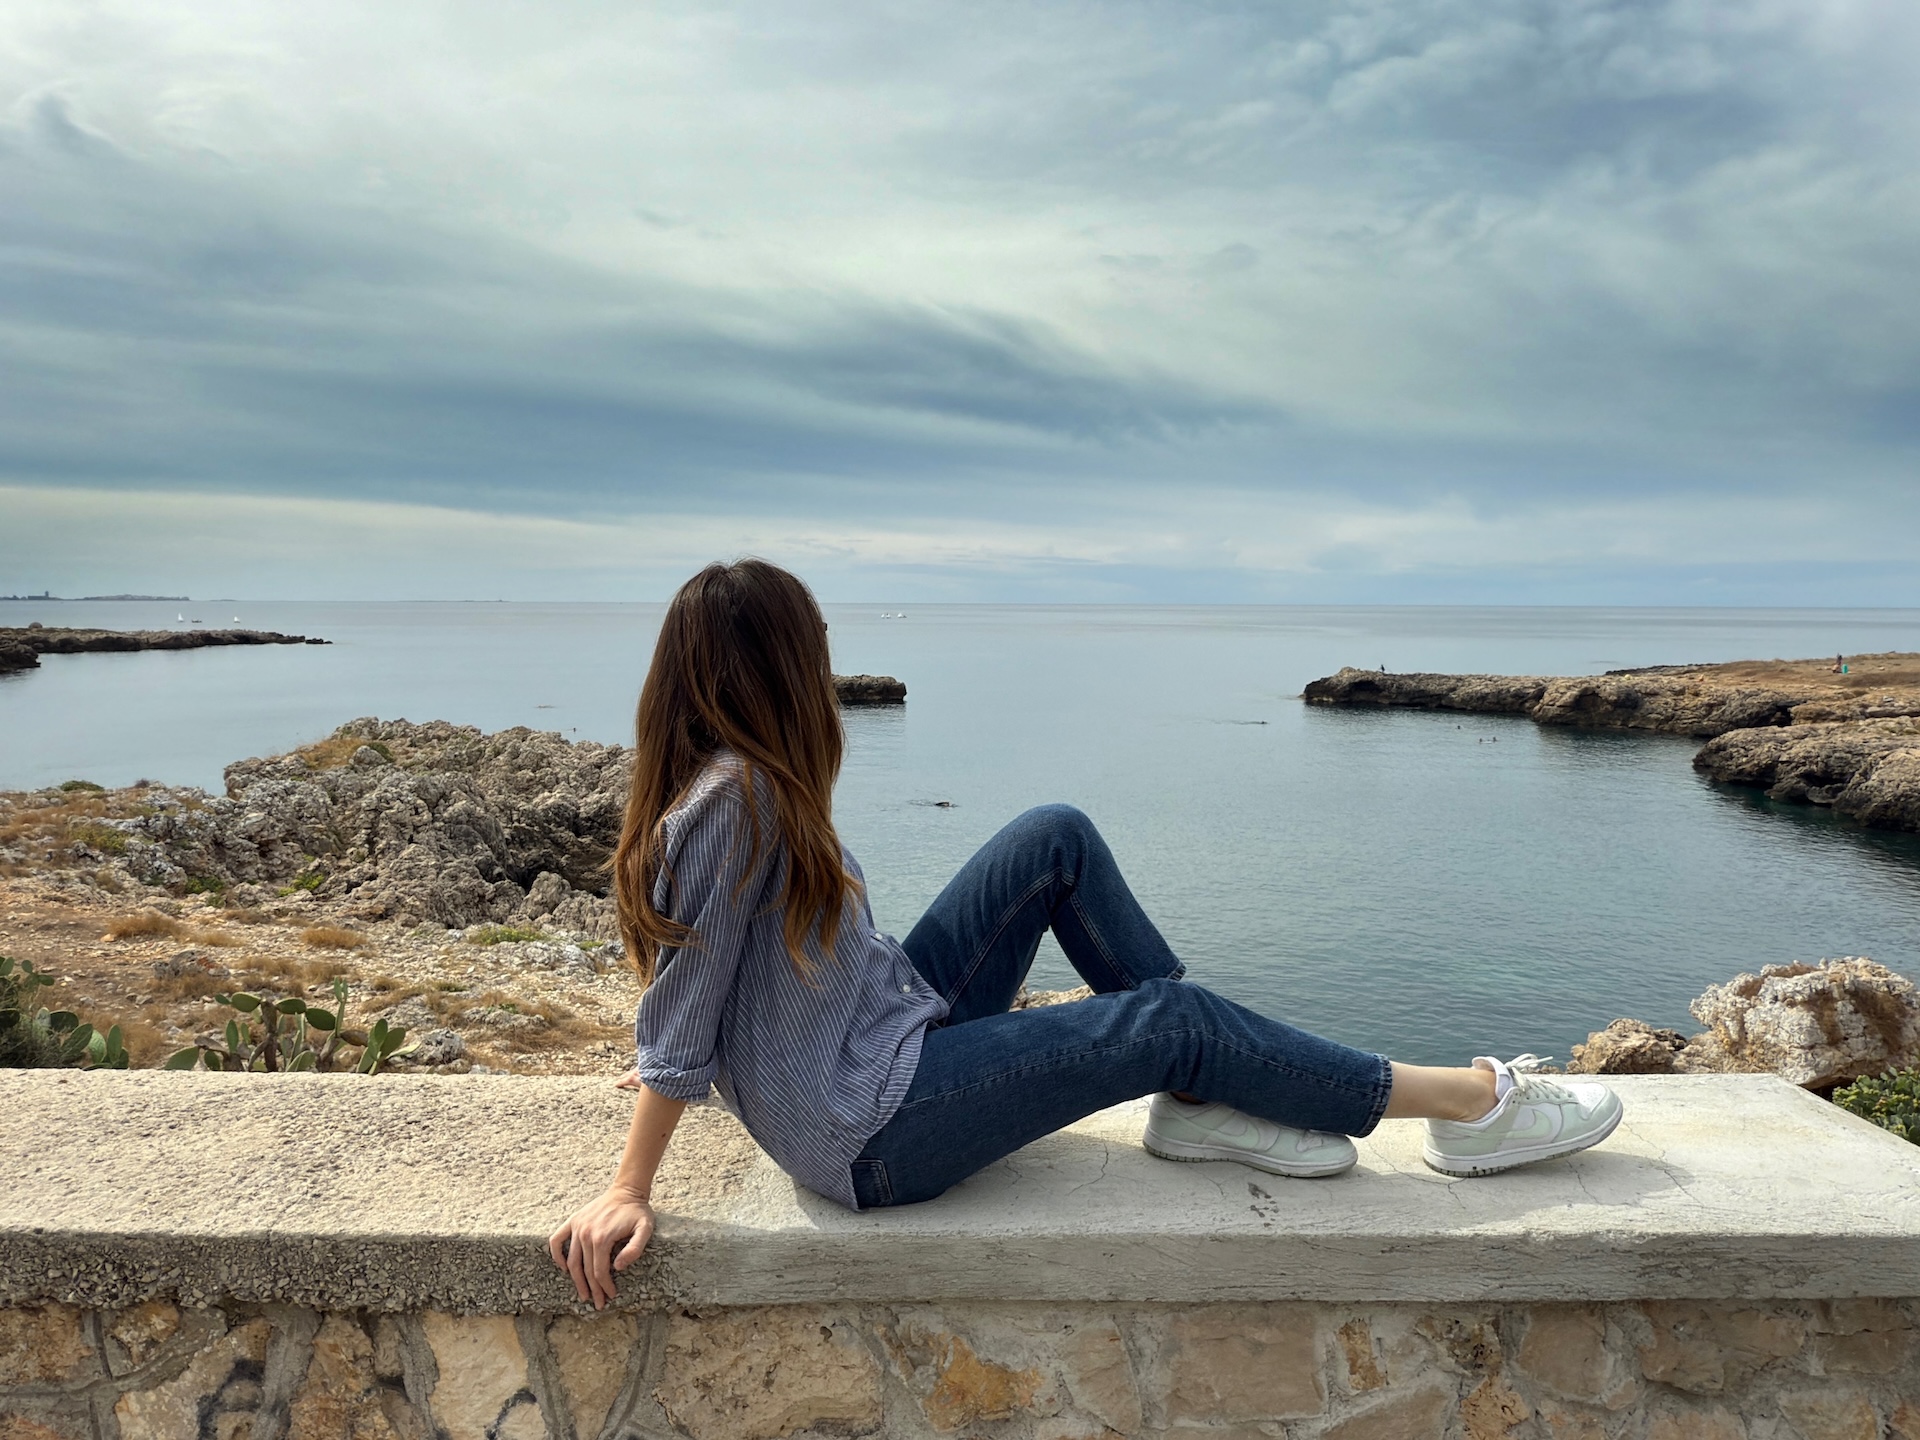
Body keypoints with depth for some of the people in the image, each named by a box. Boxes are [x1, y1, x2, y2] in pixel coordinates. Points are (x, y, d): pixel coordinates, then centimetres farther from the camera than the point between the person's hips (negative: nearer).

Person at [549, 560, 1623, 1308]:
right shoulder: (730, 800, -24)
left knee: (1056, 840, 1)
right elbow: (679, 1015, -19)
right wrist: (629, 1195, -14)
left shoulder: (739, 783, 5)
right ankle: (1472, 1108, 4)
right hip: (878, 1137, -9)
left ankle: (1205, 1103, 4)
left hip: (898, 1022, 10)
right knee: (1166, 1021, -11)